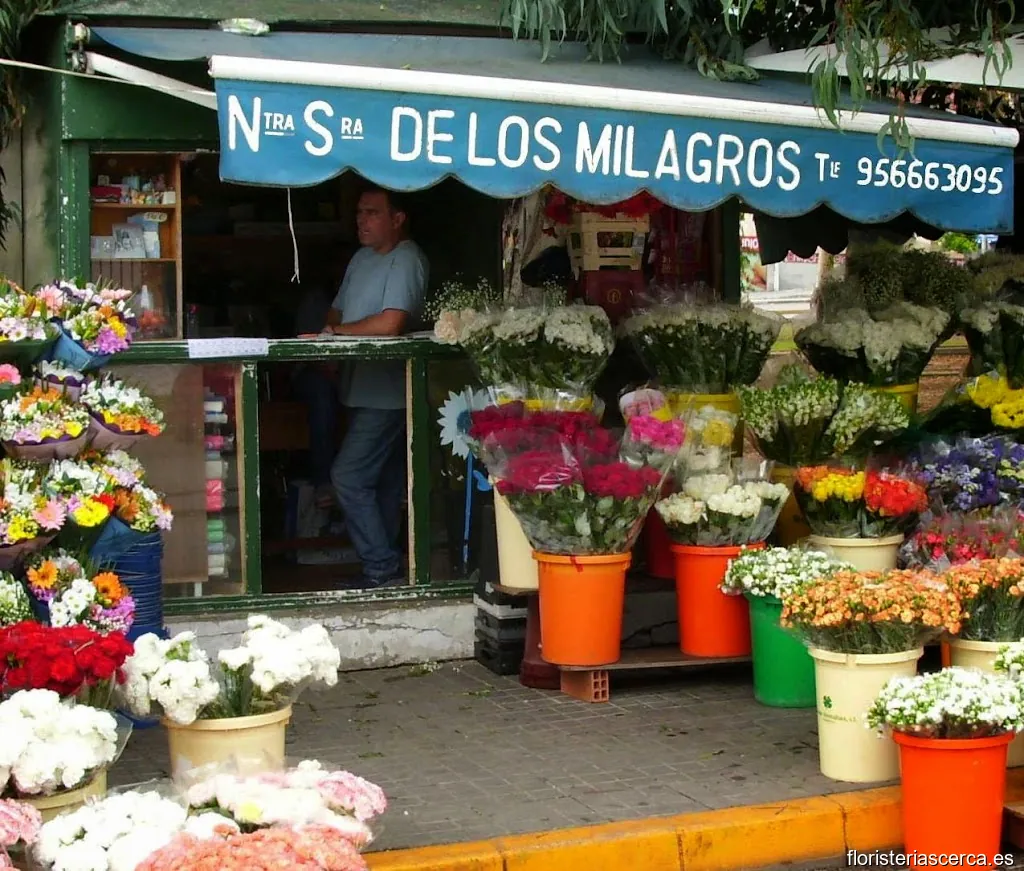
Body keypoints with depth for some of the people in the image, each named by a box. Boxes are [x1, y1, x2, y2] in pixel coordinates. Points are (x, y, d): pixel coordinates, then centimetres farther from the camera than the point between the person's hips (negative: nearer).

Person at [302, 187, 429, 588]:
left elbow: (391, 323, -25)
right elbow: (338, 311, 22)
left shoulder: (406, 261, -14)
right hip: (364, 389, 9)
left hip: (386, 393, -9)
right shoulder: (363, 257, 16)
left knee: (349, 477, -13)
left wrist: (335, 332, -12)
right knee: (381, 483, 13)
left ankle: (382, 570, -6)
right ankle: (383, 570, 19)